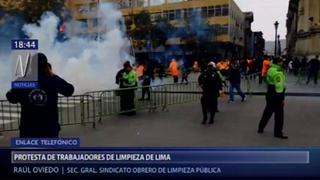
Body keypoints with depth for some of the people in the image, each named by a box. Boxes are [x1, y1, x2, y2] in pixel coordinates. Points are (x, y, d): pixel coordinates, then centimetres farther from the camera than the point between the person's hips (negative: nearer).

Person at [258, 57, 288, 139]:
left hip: (270, 94, 9)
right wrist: (282, 98, -17)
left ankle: (260, 128, 26)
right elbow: (279, 87, -22)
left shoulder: (270, 70, 8)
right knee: (279, 115, 2)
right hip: (277, 95, -9)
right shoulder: (278, 72, -20)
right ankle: (278, 133, 10)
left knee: (267, 112, 19)